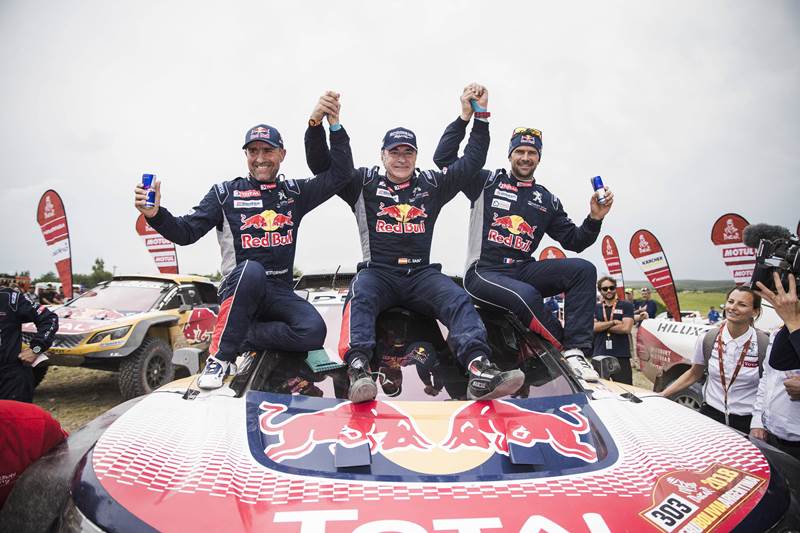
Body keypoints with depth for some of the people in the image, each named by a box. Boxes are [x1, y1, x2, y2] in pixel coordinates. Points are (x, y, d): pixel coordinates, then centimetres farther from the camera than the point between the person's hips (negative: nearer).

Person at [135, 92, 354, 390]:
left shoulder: (294, 192, 12)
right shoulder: (225, 192, 6)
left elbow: (340, 174, 4)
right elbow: (186, 233, 1)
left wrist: (334, 124, -5)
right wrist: (155, 215, -19)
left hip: (279, 293, 3)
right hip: (239, 286, -2)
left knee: (313, 331, -27)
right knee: (251, 270, -40)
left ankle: (240, 338, -11)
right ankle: (219, 356, -26)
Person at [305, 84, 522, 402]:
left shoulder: (432, 184, 19)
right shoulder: (365, 183, 13)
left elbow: (472, 160, 21)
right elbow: (320, 164, 7)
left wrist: (480, 116, 16)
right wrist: (317, 123, -6)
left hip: (421, 274, 2)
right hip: (377, 273, -1)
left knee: (458, 300, -26)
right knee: (360, 297, -34)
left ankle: (479, 369, -44)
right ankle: (358, 370, -50)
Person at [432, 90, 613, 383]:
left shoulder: (547, 200, 17)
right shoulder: (487, 182, 7)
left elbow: (574, 241, 16)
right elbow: (444, 158, 0)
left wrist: (594, 218, -3)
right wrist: (465, 117, -8)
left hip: (524, 271, 5)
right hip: (484, 272, -4)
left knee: (583, 269, -18)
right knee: (527, 296, -36)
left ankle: (576, 352, -24)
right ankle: (570, 348, -15)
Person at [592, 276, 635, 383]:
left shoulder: (626, 306, 6)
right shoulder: (595, 308, 14)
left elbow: (626, 328, -8)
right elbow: (592, 327, -3)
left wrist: (602, 326, -4)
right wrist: (613, 322, -8)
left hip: (621, 357, -2)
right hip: (599, 356, 3)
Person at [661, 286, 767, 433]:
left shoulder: (764, 344, -12)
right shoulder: (707, 339, -4)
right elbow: (694, 374, 9)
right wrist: (661, 395, 4)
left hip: (747, 421, -2)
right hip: (710, 413, 2)